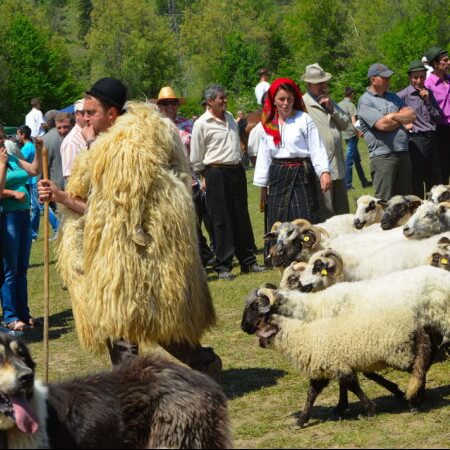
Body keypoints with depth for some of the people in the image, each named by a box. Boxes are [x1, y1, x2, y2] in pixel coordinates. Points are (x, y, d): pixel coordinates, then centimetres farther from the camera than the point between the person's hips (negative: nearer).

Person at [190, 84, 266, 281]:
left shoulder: (229, 117, 12)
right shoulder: (201, 124, -8)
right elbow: (196, 156, -3)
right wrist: (204, 177, 2)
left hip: (237, 170, 6)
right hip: (217, 174, -6)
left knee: (242, 218, 10)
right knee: (221, 221, -4)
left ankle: (248, 261, 17)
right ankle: (223, 266, 2)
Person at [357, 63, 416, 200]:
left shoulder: (392, 97, 19)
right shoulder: (365, 101, -4)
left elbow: (412, 116, 9)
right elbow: (382, 125, -16)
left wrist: (393, 116, -7)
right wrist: (402, 120, 1)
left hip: (403, 153, 7)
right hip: (382, 156, -7)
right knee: (384, 202, -6)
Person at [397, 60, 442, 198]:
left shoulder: (429, 93, 13)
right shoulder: (404, 95, -6)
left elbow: (438, 119, 11)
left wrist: (428, 102, -1)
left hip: (432, 139, 6)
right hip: (415, 140, -6)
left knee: (435, 182, 12)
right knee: (416, 183, -1)